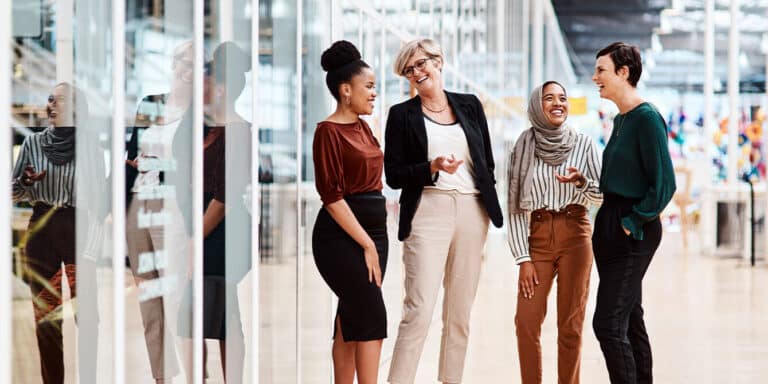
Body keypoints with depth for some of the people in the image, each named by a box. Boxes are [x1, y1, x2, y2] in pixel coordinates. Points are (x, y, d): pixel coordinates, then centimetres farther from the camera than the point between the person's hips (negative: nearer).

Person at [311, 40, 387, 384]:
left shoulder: (363, 127, 13)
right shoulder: (328, 131, -11)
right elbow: (331, 195, -16)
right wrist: (366, 244, -17)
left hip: (373, 229, 8)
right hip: (342, 236, -8)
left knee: (352, 320, 9)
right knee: (373, 317, -12)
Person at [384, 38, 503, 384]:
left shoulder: (470, 105, 12)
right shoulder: (402, 115, 4)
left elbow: (487, 162, 16)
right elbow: (394, 175, -1)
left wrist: (489, 210, 10)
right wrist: (433, 168, -16)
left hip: (472, 212, 4)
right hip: (428, 211, -3)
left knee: (460, 312, 7)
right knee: (419, 309, -14)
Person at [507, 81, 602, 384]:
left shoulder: (583, 143, 2)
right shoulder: (523, 148, 3)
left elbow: (603, 194, 3)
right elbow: (516, 208, 3)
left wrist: (582, 182, -19)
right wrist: (523, 258, -4)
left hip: (575, 235, -1)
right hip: (538, 237, 1)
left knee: (571, 325, -2)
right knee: (526, 322, -7)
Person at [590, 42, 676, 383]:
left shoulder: (647, 118, -15)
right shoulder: (620, 119, 12)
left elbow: (664, 183, -18)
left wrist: (633, 223, -15)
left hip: (633, 231, -9)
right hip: (609, 224, 9)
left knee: (608, 323, -11)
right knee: (630, 320, 13)